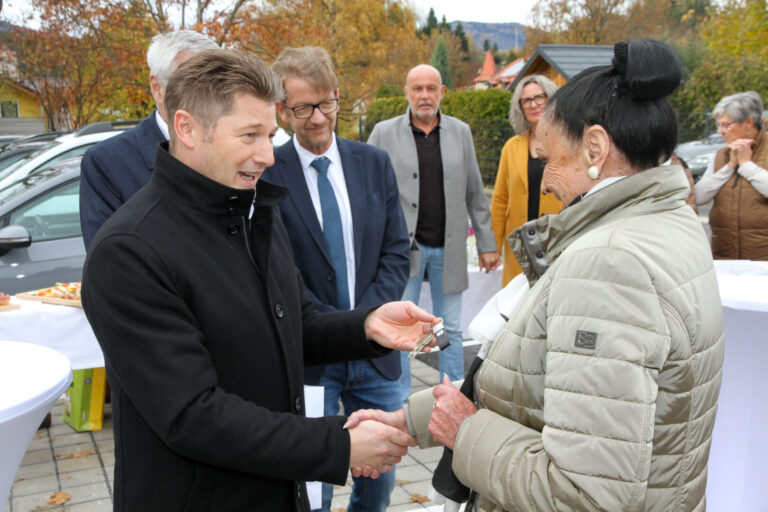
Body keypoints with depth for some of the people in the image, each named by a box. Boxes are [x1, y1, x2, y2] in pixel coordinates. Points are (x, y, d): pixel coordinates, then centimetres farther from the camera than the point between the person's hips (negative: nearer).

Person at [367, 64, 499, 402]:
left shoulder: (460, 132, 6)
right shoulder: (384, 133, 0)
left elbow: (475, 193, 9)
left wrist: (486, 243, 8)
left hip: (448, 247, 2)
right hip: (401, 247, -2)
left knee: (451, 330, 11)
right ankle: (400, 402, 21)